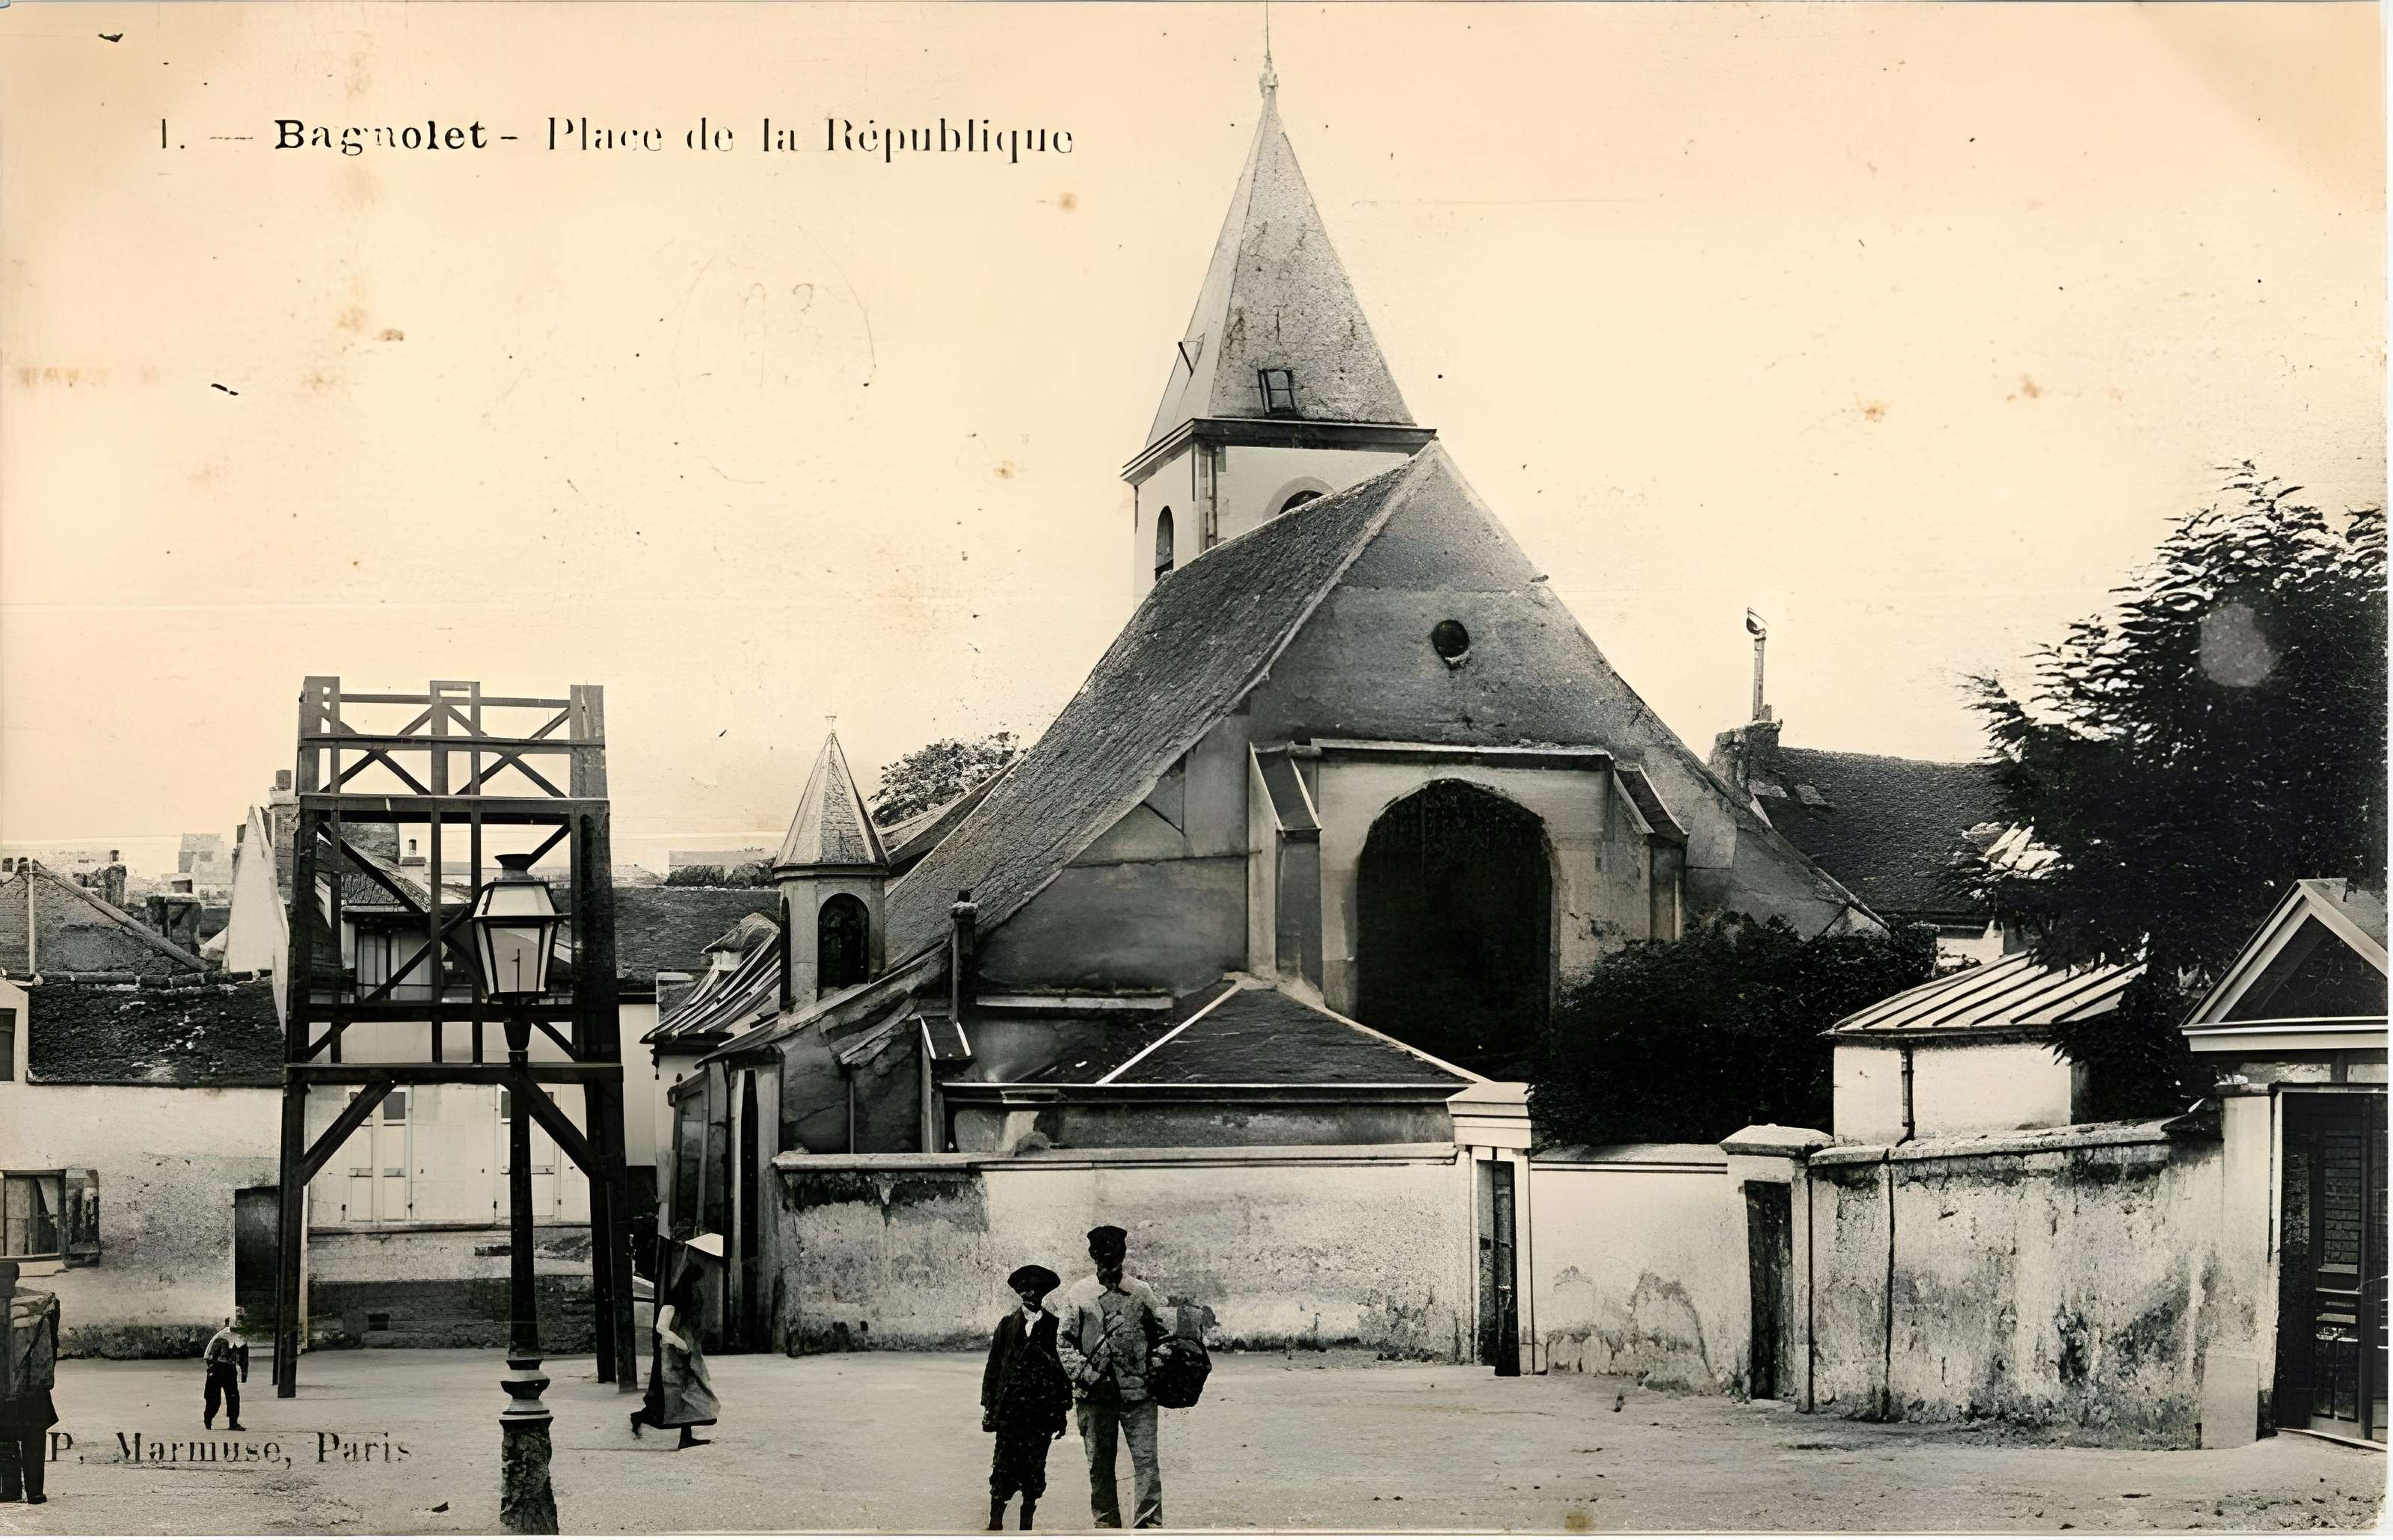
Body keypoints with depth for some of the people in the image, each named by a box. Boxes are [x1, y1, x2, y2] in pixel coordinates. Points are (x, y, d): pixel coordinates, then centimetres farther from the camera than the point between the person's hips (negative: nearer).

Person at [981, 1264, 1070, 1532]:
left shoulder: (1054, 1325, 6)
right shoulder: (1008, 1323, 8)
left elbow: (1064, 1367, 7)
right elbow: (993, 1366, 9)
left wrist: (1062, 1410, 5)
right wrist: (988, 1406, 4)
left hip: (1042, 1409, 0)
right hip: (1010, 1406, 0)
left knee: (1035, 1467, 1)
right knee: (1005, 1463, -6)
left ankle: (1026, 1524, 10)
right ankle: (995, 1522, -1)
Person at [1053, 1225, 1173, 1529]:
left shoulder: (1142, 1293, 8)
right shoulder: (1077, 1295, 5)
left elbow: (1162, 1335, 16)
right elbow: (1064, 1343, 3)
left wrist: (1157, 1366, 0)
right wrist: (1087, 1376, -9)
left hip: (1138, 1392, 0)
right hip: (1095, 1396, 0)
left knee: (1146, 1459, -7)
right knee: (1100, 1466, 6)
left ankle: (1151, 1525, -5)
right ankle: (1106, 1526, 15)